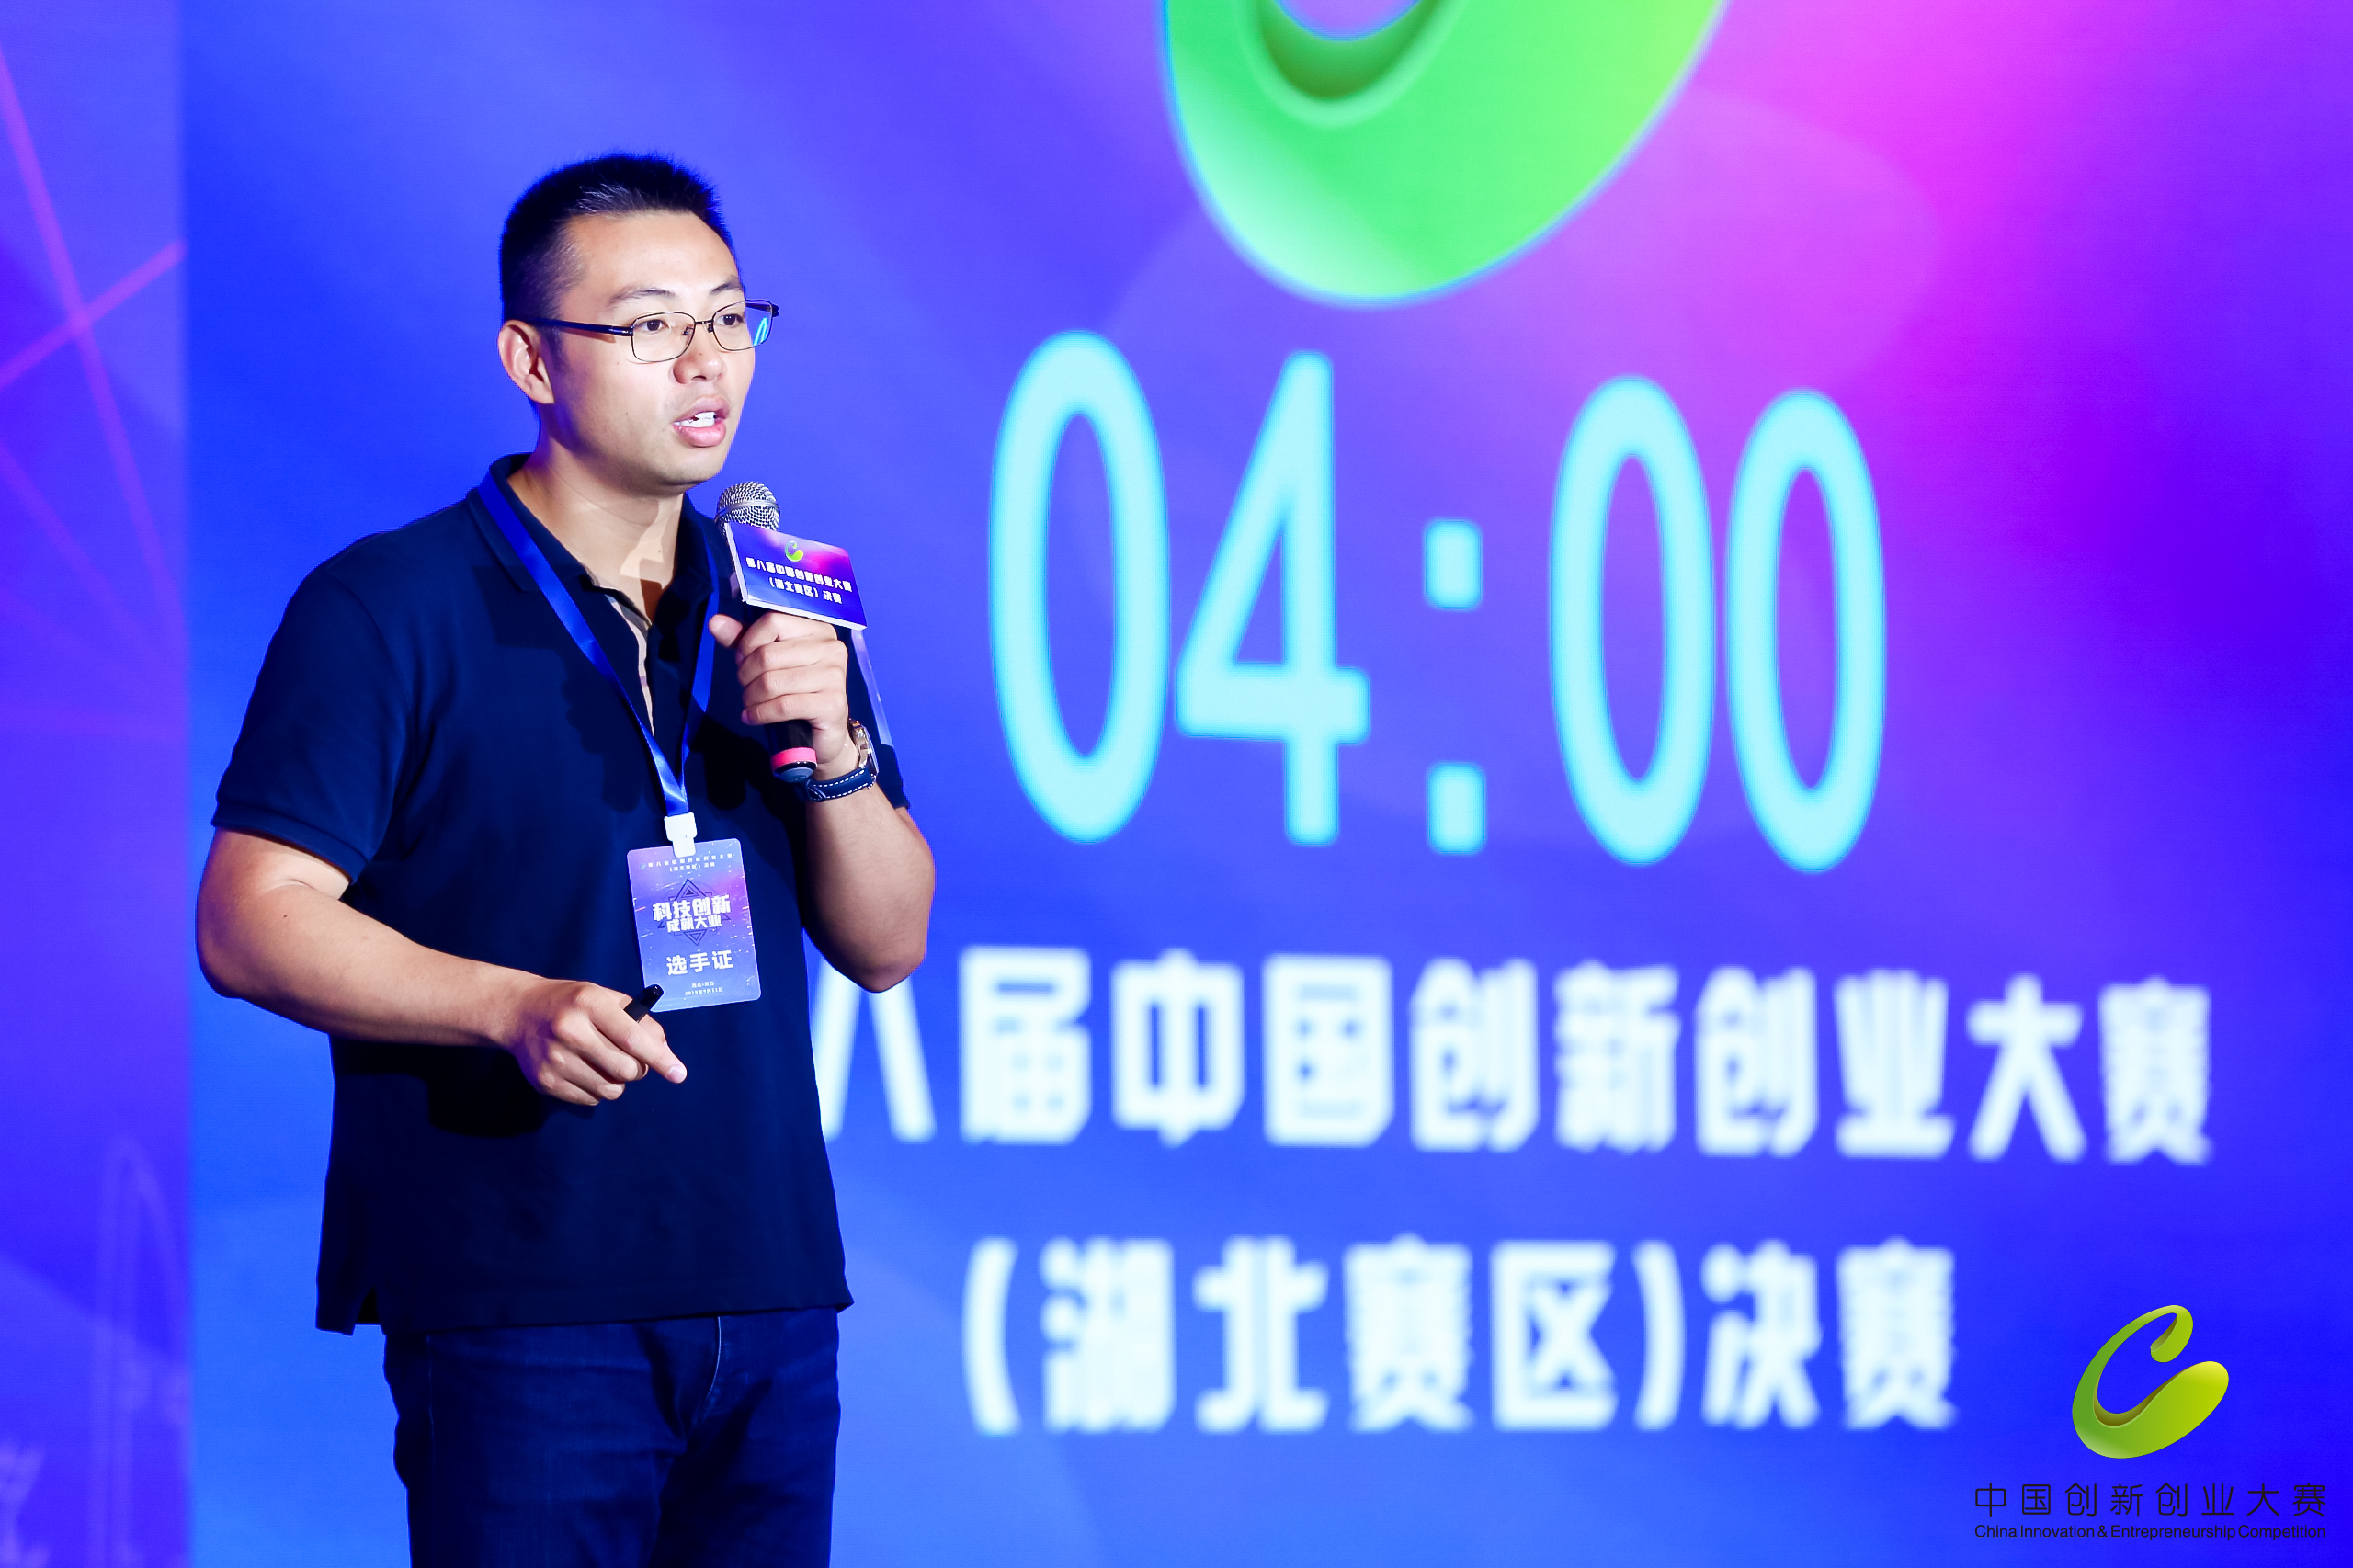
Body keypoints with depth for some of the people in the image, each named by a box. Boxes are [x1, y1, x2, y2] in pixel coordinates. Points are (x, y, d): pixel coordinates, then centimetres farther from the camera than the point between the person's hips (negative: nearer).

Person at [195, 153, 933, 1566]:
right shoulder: (388, 610, -3)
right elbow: (250, 922, -9)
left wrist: (829, 746, -6)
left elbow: (887, 945, 12)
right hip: (517, 1303, -5)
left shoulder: (773, 608, 14)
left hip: (769, 1291, 5)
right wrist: (517, 1006, -21)